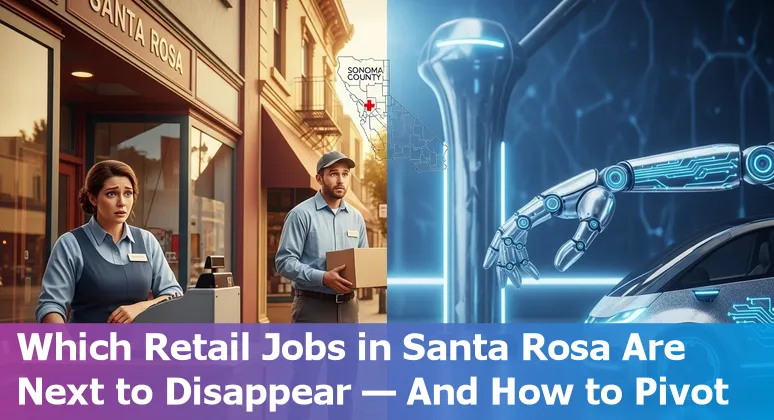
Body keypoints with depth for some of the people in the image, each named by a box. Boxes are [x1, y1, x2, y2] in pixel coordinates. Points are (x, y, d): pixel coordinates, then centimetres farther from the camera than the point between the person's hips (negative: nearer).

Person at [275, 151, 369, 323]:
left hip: (348, 306, 6)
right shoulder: (302, 214, -7)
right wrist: (323, 278, -24)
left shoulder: (356, 217, 12)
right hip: (312, 306, -6)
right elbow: (285, 260, -12)